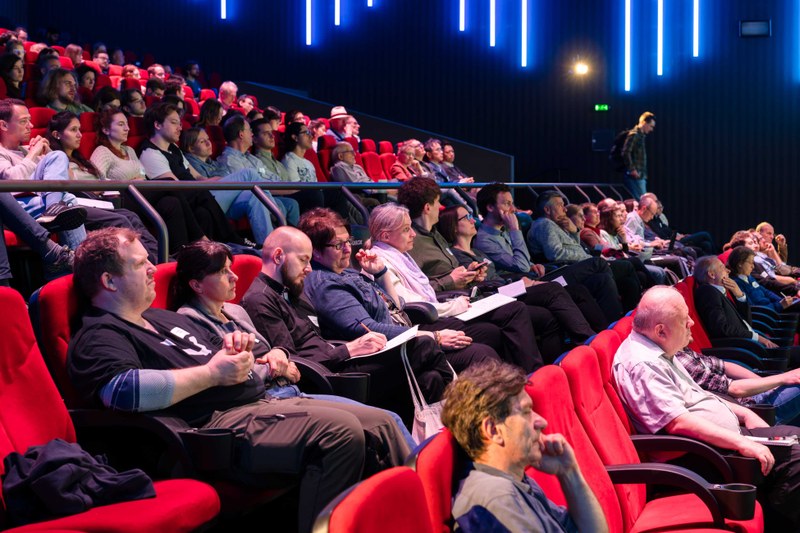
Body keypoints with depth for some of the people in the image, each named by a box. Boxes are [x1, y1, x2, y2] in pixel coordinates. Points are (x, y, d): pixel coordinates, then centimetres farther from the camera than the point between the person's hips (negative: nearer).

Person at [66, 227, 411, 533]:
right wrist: (211, 374, -18)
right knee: (341, 431, -29)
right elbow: (121, 390, -25)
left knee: (379, 423, 1)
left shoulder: (163, 317, 27)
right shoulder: (100, 336, -3)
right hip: (218, 424, -10)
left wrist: (236, 344, 8)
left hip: (264, 402, 10)